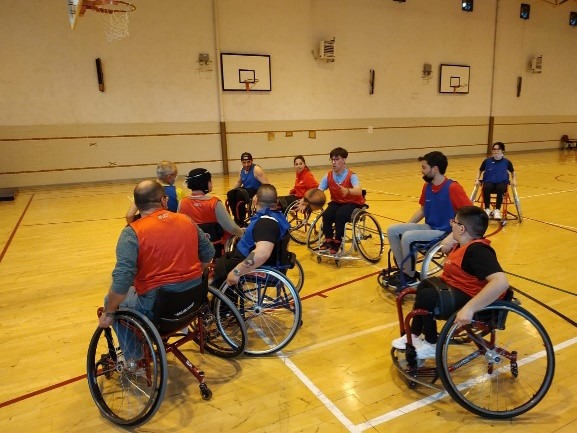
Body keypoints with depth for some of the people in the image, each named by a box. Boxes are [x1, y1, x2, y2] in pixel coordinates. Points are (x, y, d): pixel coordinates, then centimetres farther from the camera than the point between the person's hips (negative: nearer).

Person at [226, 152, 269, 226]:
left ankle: (241, 221, -16)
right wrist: (232, 191, 6)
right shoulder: (242, 170, 5)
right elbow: (238, 183, 22)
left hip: (256, 190, -7)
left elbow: (266, 185, -23)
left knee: (240, 195, -30)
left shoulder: (256, 170, -17)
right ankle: (236, 219, -4)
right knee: (230, 194, -13)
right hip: (246, 189, 7)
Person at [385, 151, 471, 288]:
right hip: (428, 227, 8)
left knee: (408, 237, -28)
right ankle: (403, 269, 5)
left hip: (443, 232, -8)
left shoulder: (452, 188, -18)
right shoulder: (427, 186, 5)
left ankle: (409, 276, -7)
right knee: (392, 230, -5)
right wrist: (405, 227, 9)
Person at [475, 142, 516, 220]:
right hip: (489, 182, 0)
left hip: (501, 183, 0)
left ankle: (497, 210, -24)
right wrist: (477, 179, 3)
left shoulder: (506, 162, 6)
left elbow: (512, 172, 22)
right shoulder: (487, 161, 5)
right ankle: (487, 209, -19)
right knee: (486, 188, -36)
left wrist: (514, 180, 6)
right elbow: (480, 171, 18)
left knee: (500, 189, -37)